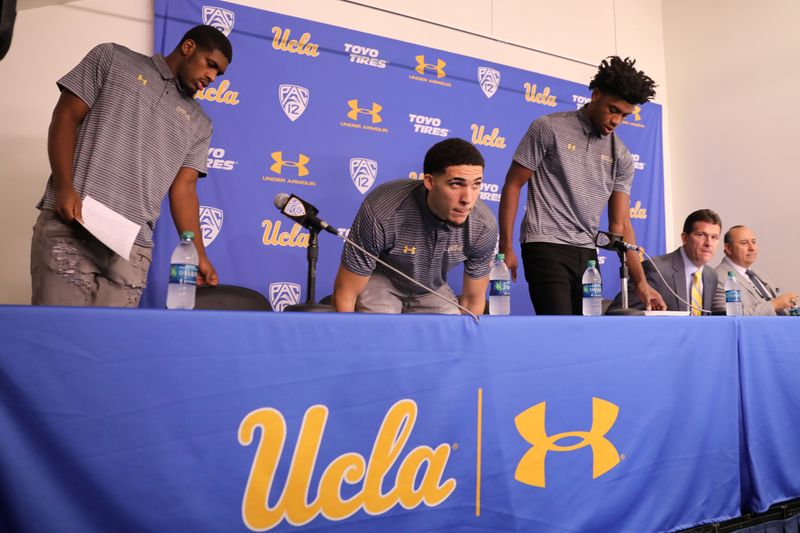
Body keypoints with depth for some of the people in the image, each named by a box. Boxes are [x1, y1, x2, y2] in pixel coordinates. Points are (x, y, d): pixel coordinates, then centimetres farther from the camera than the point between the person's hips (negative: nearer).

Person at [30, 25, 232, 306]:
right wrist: (64, 186, -9)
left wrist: (198, 255, 0)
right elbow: (66, 116, 6)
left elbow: (184, 189, 12)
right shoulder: (113, 58, 13)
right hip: (69, 225, -3)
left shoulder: (199, 124, 18)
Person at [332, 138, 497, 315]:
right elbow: (345, 293, -22)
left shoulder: (484, 227, -25)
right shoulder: (381, 214, -36)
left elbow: (473, 299, -7)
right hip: (381, 281, -3)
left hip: (433, 289, 3)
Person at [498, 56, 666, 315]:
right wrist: (506, 247, -8)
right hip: (546, 247, -5)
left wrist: (640, 282, -1)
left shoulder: (621, 156, 10)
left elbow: (620, 224, 8)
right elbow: (513, 185, -2)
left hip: (587, 253, 5)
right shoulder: (549, 128, -2)